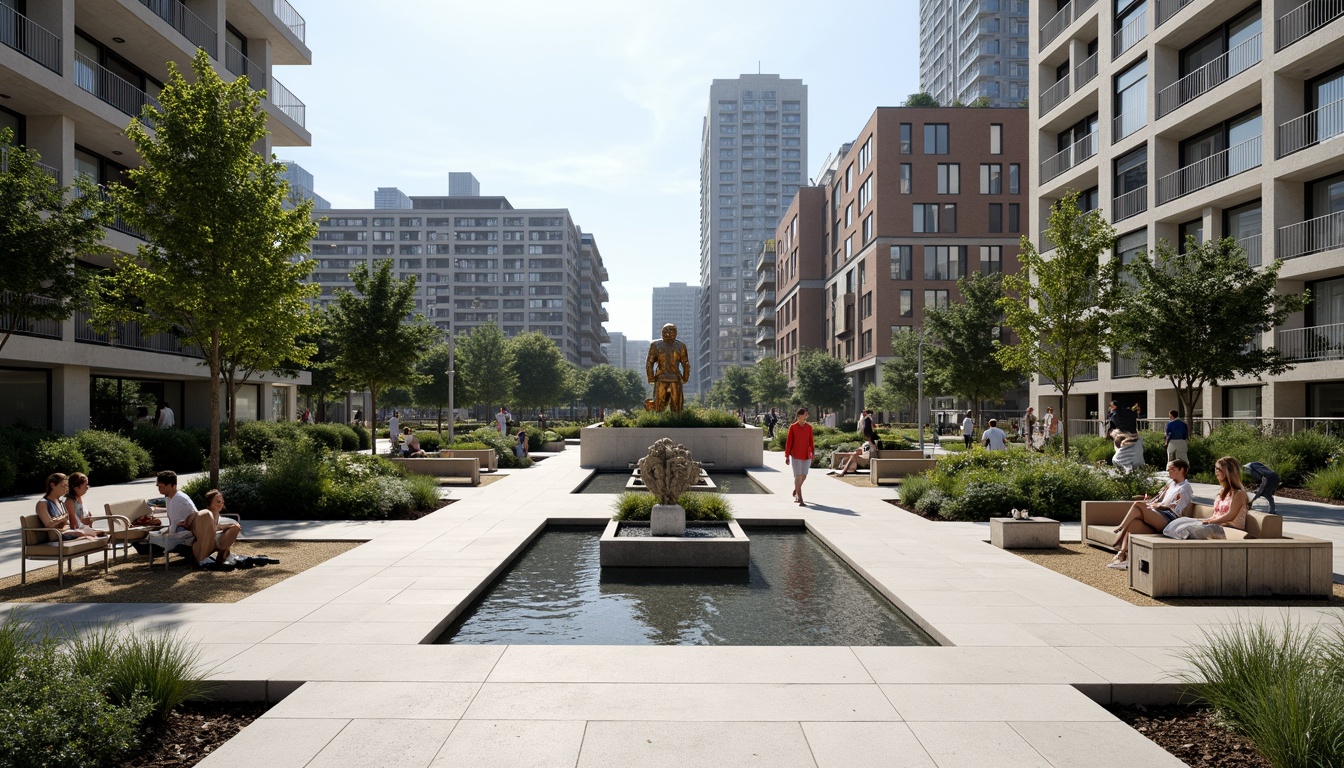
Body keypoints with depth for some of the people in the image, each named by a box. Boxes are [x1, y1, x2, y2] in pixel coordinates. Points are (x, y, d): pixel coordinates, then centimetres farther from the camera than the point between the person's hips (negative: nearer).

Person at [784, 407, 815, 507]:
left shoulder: (809, 427, 5)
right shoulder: (792, 427, -4)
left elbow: (810, 441, 8)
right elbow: (789, 442, -3)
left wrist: (813, 452, -4)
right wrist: (787, 456, -4)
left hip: (806, 455, 4)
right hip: (796, 455, -4)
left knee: (803, 476, 10)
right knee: (798, 477, -7)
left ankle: (795, 491, 39)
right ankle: (800, 500, -7)